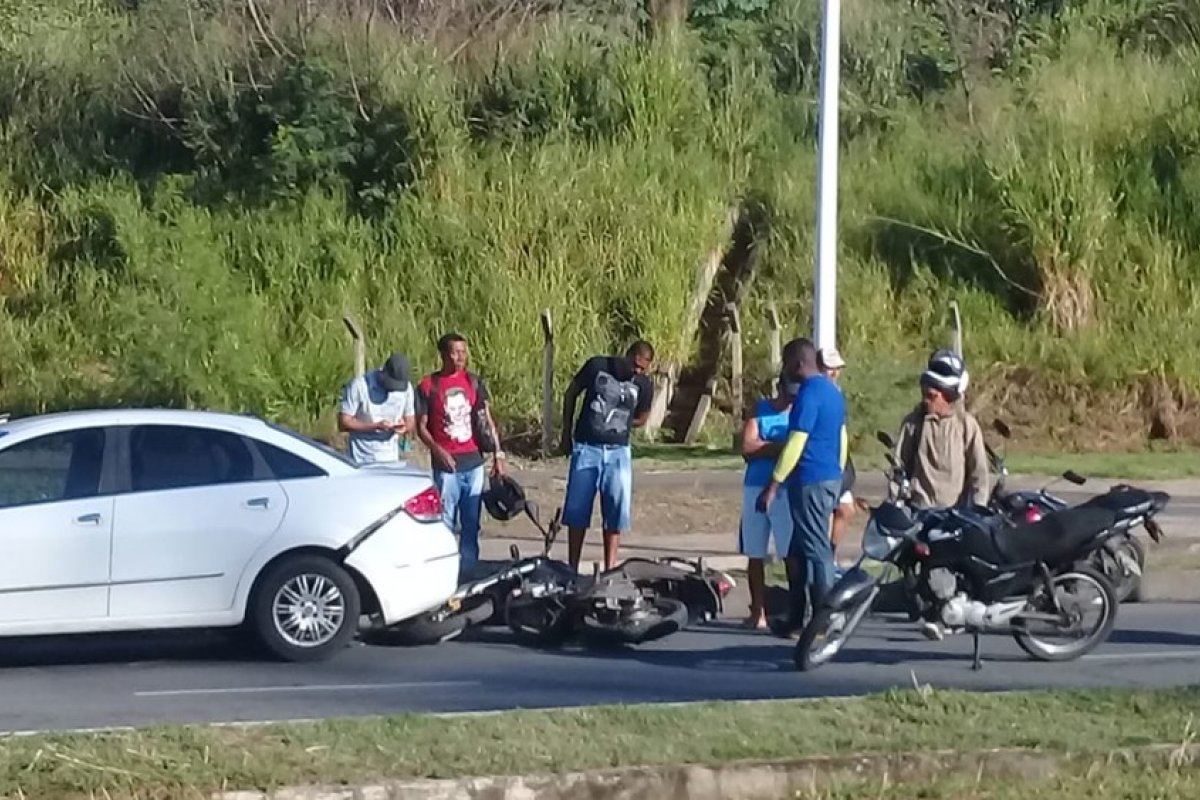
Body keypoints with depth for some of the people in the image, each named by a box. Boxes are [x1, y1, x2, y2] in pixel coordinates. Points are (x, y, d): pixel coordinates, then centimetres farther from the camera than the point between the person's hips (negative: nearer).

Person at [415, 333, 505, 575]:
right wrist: (436, 449, -18)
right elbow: (421, 426, -1)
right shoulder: (427, 386, 0)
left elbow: (487, 420, 9)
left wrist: (498, 454, 1)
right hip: (446, 464, -3)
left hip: (473, 461, 4)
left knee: (471, 523, 7)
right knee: (445, 523, -4)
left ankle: (469, 571, 14)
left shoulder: (474, 382, 9)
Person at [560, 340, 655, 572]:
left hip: (618, 451, 1)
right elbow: (571, 394, 6)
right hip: (586, 448, -1)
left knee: (616, 511, -2)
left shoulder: (644, 386, -2)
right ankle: (572, 568, 11)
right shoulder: (597, 366, -6)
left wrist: (617, 425, 5)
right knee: (577, 510, 3)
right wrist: (567, 434, 8)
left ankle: (609, 570, 4)